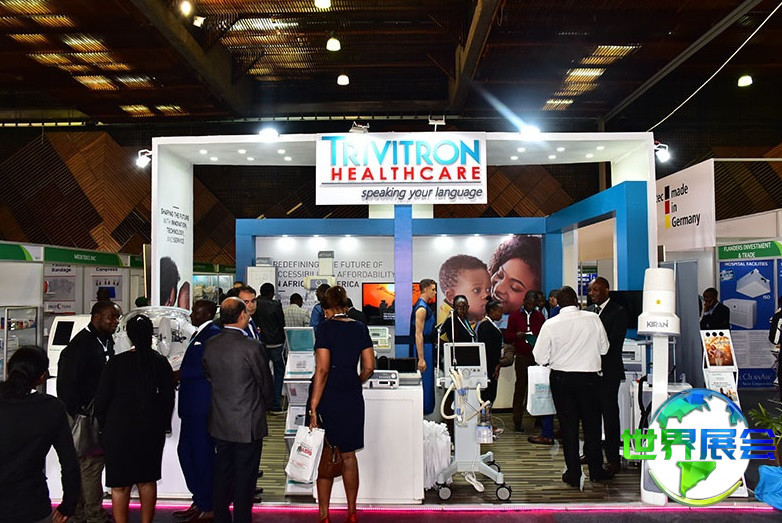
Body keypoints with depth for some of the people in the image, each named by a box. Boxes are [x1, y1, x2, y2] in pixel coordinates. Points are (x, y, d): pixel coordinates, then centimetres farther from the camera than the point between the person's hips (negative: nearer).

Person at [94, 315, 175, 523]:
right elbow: (169, 398, 3)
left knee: (120, 485, 8)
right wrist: (164, 424, 16)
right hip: (152, 431, 3)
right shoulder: (161, 363, -4)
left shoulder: (116, 362, -11)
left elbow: (101, 400, -5)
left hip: (119, 430, -3)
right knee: (147, 481, 16)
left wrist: (104, 426, 10)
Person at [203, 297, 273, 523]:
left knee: (222, 475, 19)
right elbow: (266, 385, -10)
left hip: (219, 424, 6)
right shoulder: (253, 346, -21)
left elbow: (208, 376, 8)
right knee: (244, 479, 8)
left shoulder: (209, 345, -4)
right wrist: (264, 406, 11)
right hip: (248, 424, -6)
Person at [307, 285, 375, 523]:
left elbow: (322, 370, -17)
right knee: (348, 455, 15)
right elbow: (369, 367, 4)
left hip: (327, 397, -4)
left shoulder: (324, 329, -11)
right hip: (352, 398, 5)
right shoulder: (360, 328, 4)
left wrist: (313, 408, -16)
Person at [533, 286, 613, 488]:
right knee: (591, 424, 14)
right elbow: (604, 348, 3)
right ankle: (595, 470, 26)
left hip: (561, 378, 0)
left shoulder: (550, 325, -11)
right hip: (588, 377, 0)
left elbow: (540, 358, -8)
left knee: (568, 426, 8)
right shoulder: (593, 319, -8)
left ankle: (573, 474, 14)